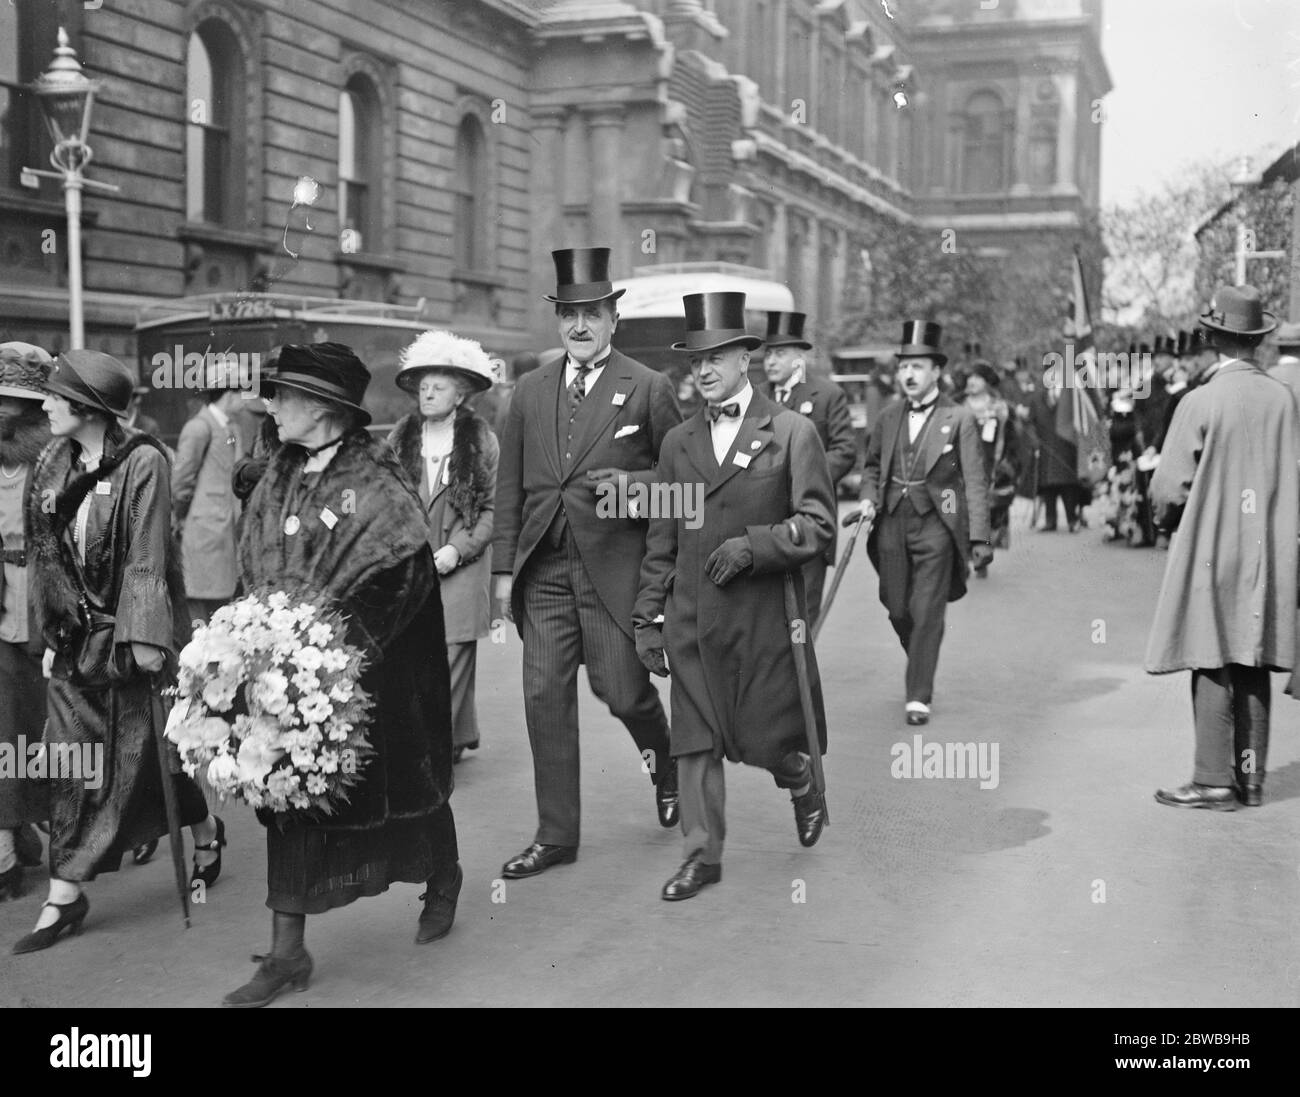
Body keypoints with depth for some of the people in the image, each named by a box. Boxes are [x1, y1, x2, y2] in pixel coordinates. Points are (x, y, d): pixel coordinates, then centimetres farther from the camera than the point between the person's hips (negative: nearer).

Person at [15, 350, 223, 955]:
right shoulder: (52, 463, 4)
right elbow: (46, 555, 8)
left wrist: (146, 639, -18)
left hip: (127, 636, -5)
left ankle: (205, 830, 34)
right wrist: (51, 631, 6)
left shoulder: (142, 461, -13)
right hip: (75, 637, 5)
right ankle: (64, 897, 9)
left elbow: (148, 558, -16)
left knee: (139, 752, 7)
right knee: (70, 764, 3)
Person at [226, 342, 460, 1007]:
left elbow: (404, 561, -18)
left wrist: (329, 620, -20)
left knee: (402, 774, 12)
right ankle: (287, 952, 7)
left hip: (371, 663, -5)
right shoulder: (277, 479, 6)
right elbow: (254, 569, 12)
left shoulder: (374, 478, -12)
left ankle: (443, 877, 42)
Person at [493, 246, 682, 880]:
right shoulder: (530, 390, 11)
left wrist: (636, 483, -15)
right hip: (543, 569, 4)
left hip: (614, 566, -4)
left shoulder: (647, 388, 0)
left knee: (621, 688, -1)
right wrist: (504, 567, 6)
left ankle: (666, 768, 34)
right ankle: (556, 836, 14)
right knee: (545, 697, 3)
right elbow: (509, 485, 11)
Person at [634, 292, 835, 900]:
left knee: (762, 735, 2)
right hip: (691, 616, 3)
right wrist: (649, 616, 8)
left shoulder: (792, 433, -1)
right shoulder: (678, 441, 11)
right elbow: (661, 537, 12)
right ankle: (702, 855, 14)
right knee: (696, 740, 4)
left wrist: (753, 545, -18)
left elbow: (819, 524, -5)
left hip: (765, 614, -3)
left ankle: (803, 786, 35)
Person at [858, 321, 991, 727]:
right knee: (897, 610, 9)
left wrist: (979, 537, -10)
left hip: (936, 526, -4)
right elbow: (872, 465, 23)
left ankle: (919, 696, 1)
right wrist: (869, 498, 3)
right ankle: (922, 664, 37)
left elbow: (975, 483, -5)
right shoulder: (889, 418, 10)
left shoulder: (959, 420, -3)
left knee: (927, 612, -6)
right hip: (893, 525, 4)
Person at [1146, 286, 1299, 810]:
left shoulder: (1201, 402, -12)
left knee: (1212, 667, -2)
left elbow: (1169, 487, -10)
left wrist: (1169, 520, 10)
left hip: (1210, 550, -5)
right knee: (1253, 668, 10)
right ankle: (1250, 777, 16)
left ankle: (1214, 780, -1)